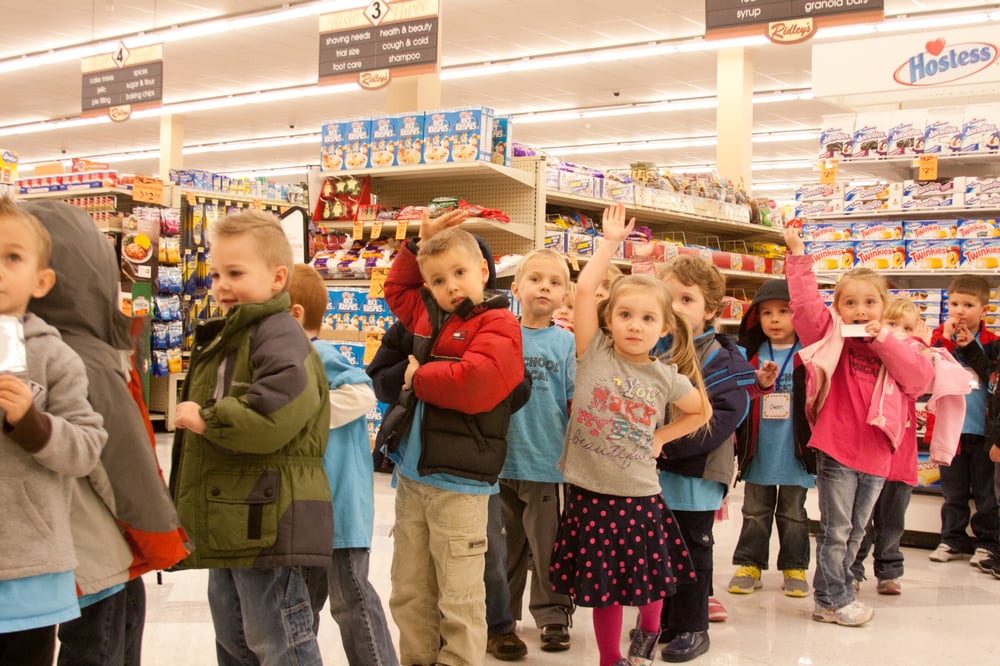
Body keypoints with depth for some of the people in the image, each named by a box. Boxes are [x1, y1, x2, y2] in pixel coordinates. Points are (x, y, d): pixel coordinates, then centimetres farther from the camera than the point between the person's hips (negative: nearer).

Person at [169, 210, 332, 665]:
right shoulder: (225, 339, 18)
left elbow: (276, 412, -32)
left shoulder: (277, 334, -15)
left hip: (265, 521, -11)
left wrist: (206, 420, -20)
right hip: (227, 523, 11)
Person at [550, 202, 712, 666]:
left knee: (650, 583, 14)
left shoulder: (667, 377, -1)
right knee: (603, 590, 9)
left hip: (640, 497, 2)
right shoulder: (594, 353, -7)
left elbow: (701, 411, 18)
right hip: (590, 493, -1)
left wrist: (660, 438, 9)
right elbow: (585, 288, -16)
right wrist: (611, 241, -11)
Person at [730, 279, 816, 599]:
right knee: (755, 513, 13)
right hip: (759, 453, 2)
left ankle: (794, 568, 23)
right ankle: (749, 564, 23)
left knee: (793, 514, 12)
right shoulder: (750, 355, 0)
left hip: (795, 453, -2)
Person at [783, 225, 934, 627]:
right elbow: (806, 305, -14)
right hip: (836, 450, -4)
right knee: (836, 529, 1)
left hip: (875, 455, 5)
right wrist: (798, 256, -17)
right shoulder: (833, 336, -1)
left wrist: (885, 341, -14)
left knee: (856, 531, 15)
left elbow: (921, 375, -7)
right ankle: (832, 600, 13)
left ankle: (836, 591, 28)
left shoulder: (893, 347, 9)